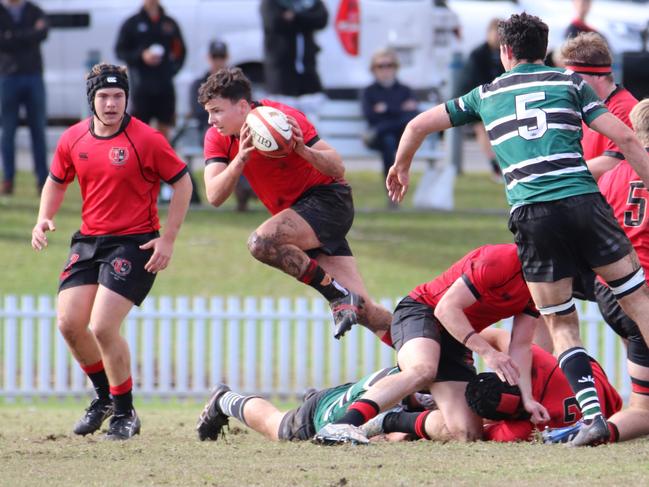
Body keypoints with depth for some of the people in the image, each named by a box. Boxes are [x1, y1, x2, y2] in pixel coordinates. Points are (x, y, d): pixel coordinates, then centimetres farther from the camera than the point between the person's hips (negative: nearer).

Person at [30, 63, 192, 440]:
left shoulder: (146, 139, -13)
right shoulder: (73, 139, 3)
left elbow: (182, 183, -6)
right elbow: (57, 181, 20)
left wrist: (168, 239, -10)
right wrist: (44, 219, 2)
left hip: (135, 243, -6)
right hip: (89, 240, 6)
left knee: (103, 327, -16)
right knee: (68, 322, -1)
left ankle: (125, 413, 3)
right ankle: (104, 396, 24)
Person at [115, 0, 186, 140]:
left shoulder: (170, 23, 10)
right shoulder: (131, 24, 3)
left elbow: (180, 50, 16)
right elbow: (120, 50, 1)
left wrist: (173, 68, 0)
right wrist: (141, 56, -14)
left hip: (165, 85, 3)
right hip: (142, 85, -3)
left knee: (164, 128, 5)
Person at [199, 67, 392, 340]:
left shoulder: (282, 119, -19)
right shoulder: (218, 139, -3)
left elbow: (337, 168, -20)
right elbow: (214, 197, -15)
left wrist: (304, 151, -39)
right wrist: (241, 158, -30)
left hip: (327, 199, -6)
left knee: (261, 242, -30)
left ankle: (339, 296, -18)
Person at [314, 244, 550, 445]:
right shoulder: (500, 260, -24)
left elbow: (520, 347, 4)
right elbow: (447, 308, -24)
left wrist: (527, 398, -9)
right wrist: (487, 352, -28)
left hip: (456, 341, 8)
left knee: (465, 434, -10)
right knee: (422, 369, -43)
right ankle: (342, 425, -55)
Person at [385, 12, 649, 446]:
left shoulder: (487, 94, 20)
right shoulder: (569, 83, 15)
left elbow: (419, 125, 29)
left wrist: (401, 167, 46)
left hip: (531, 213, 1)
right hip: (582, 198, -1)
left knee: (561, 325, 9)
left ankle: (593, 414, -8)